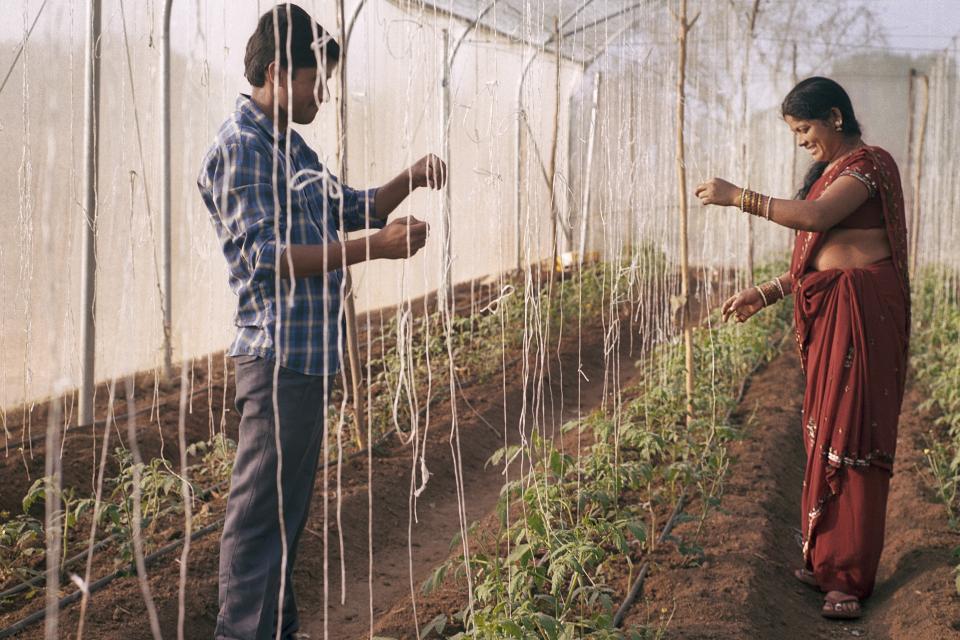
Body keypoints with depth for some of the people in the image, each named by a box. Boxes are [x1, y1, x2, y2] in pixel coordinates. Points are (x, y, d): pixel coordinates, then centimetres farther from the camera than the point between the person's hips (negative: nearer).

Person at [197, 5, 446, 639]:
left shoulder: (289, 145, 16)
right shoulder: (241, 146, -13)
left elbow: (352, 210, 23)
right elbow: (264, 255, -22)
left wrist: (410, 179, 5)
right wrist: (374, 248, -24)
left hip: (308, 354, 10)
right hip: (279, 355, -10)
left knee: (289, 504, 18)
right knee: (262, 511, -5)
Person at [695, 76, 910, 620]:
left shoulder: (869, 163, -9)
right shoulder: (830, 170, 19)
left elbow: (814, 217, -26)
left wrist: (737, 197, -21)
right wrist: (765, 295, 14)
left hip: (862, 310, -9)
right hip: (827, 313, 9)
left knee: (851, 433, -7)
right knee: (826, 432, 10)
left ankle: (851, 577, -2)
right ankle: (827, 558, 18)